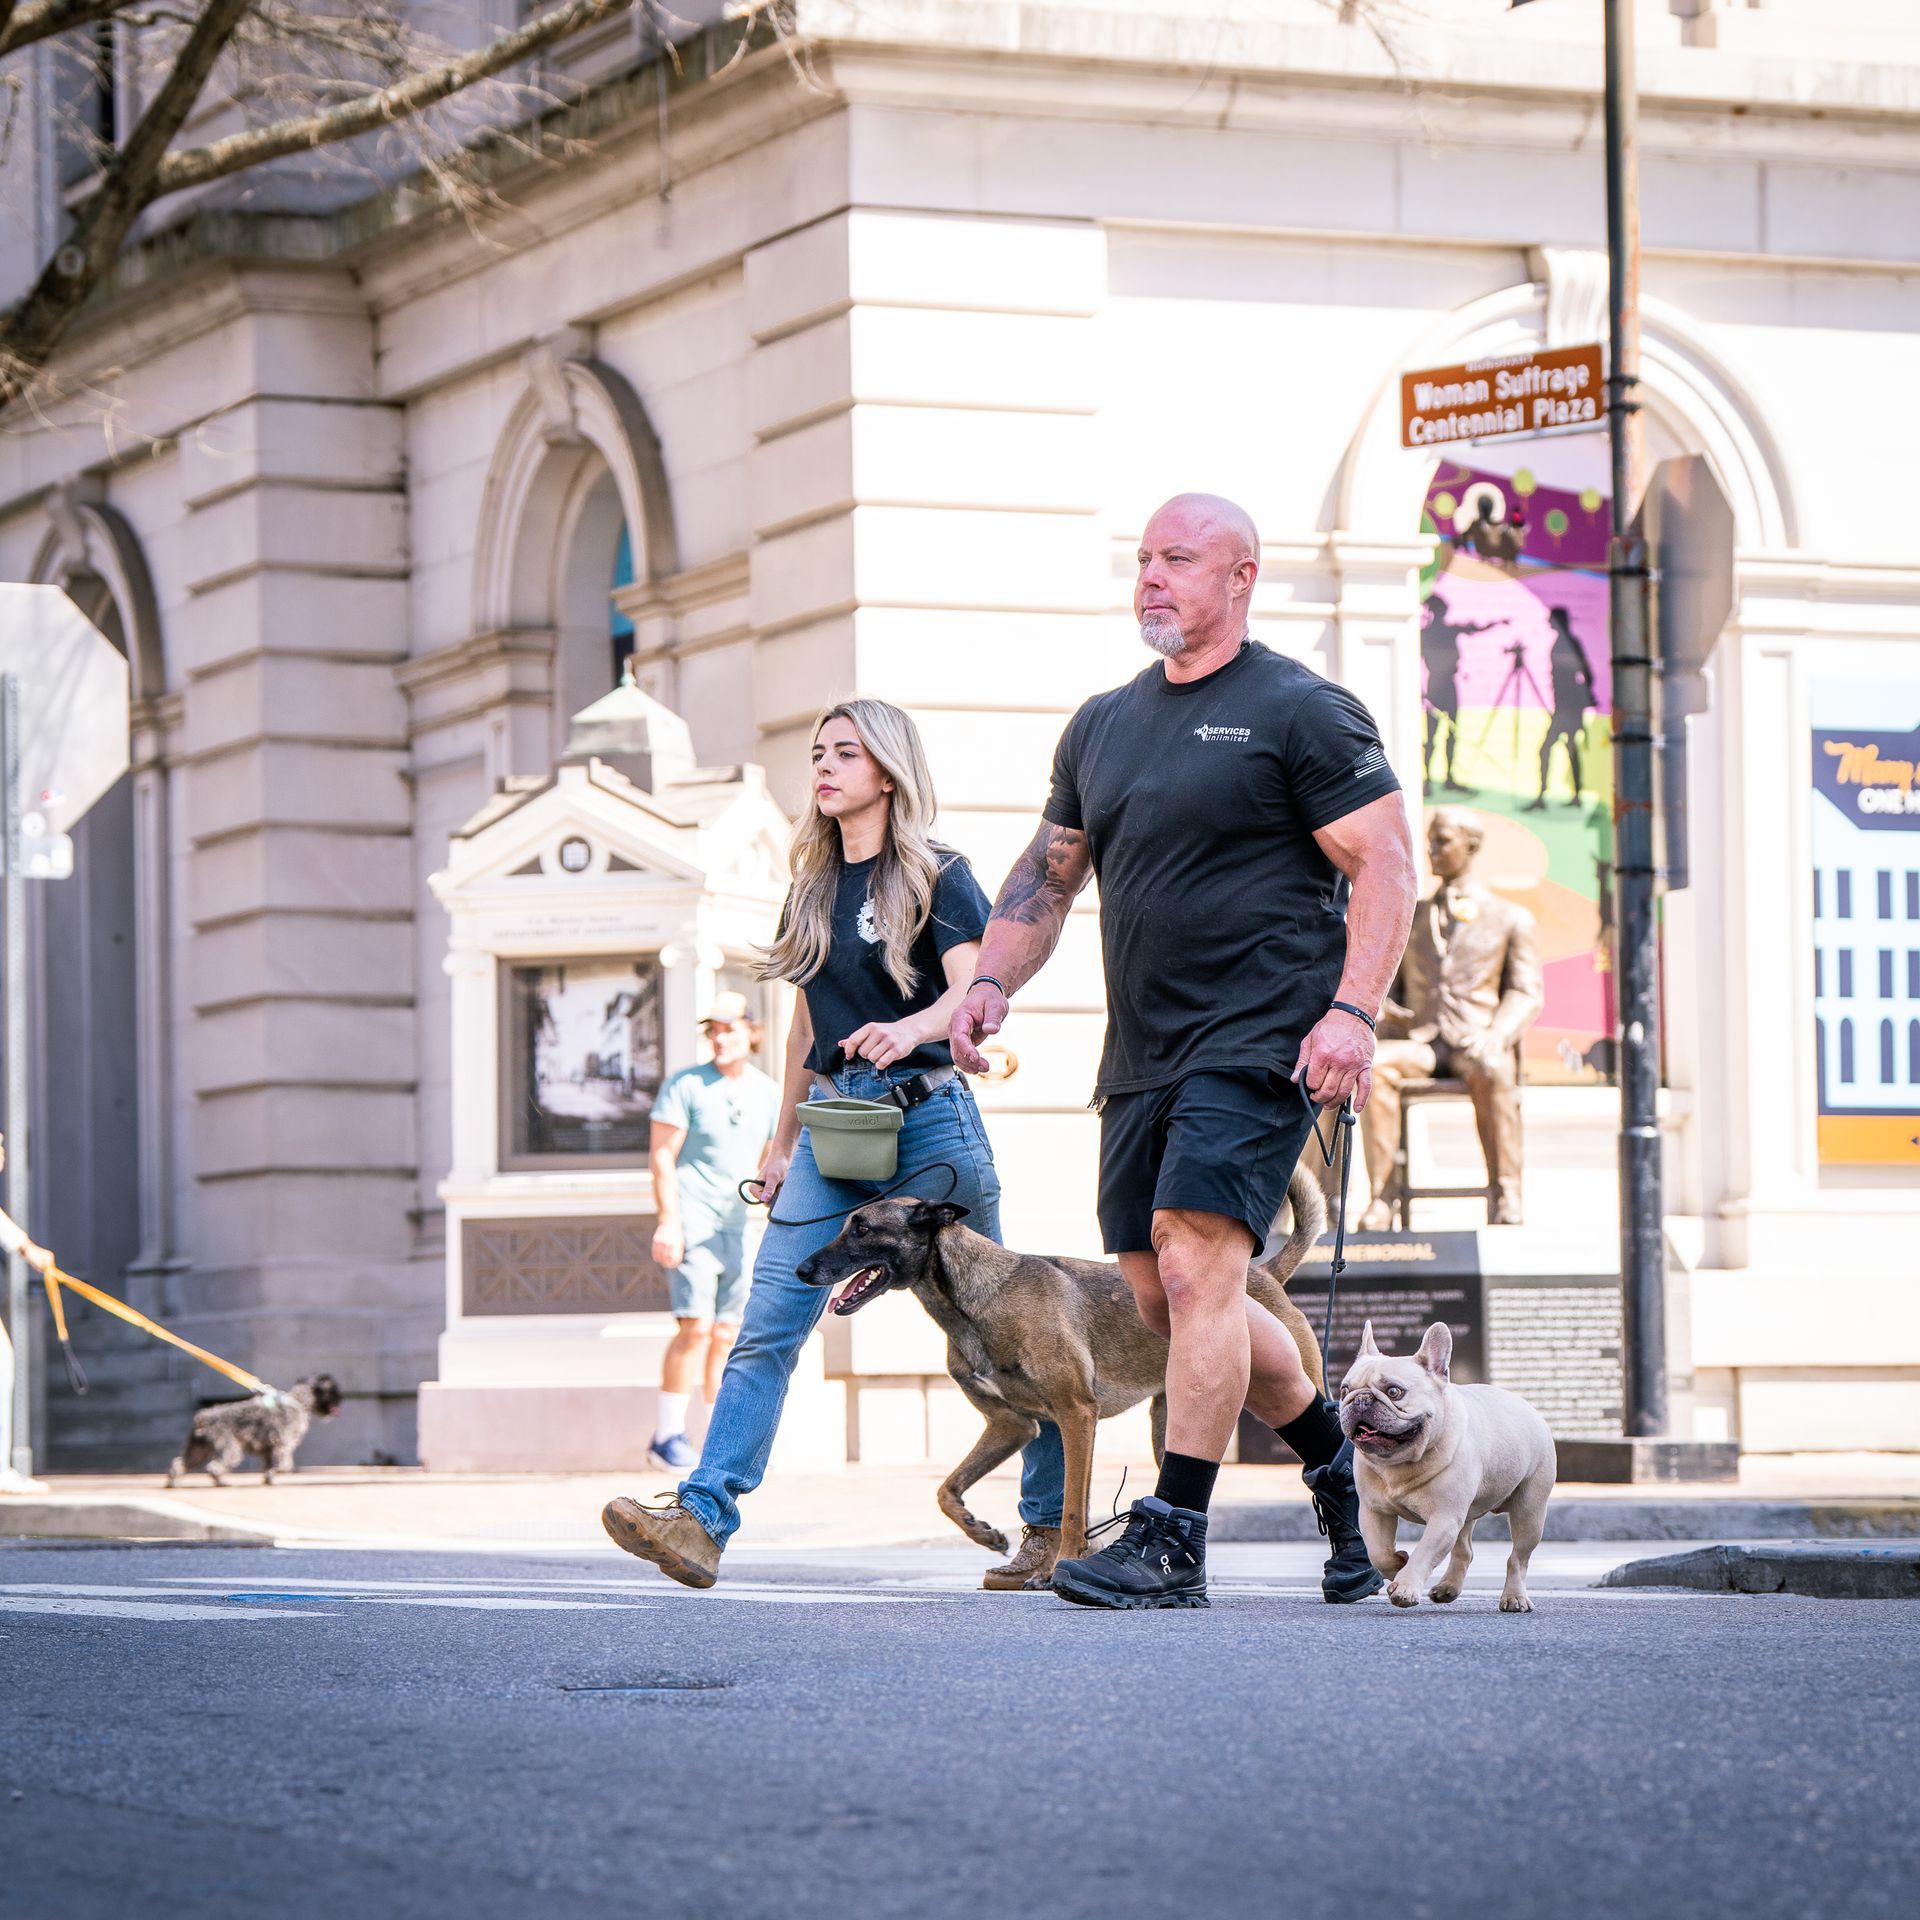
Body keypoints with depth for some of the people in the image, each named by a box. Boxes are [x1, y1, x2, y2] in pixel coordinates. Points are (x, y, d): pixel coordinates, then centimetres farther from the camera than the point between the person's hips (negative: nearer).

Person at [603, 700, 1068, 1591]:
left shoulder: (935, 876, -3)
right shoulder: (814, 890, 16)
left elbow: (976, 991, -18)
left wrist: (907, 1030, -38)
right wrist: (783, 1137, 23)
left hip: (926, 1116, -6)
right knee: (766, 1326, -8)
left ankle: (1053, 1525, 13)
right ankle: (701, 1518, -17)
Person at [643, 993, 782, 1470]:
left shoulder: (767, 1093, 10)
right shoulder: (686, 1085, -6)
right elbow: (662, 1154, -9)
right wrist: (668, 1221, -17)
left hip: (733, 1228, 6)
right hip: (689, 1225, -6)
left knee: (726, 1334, 7)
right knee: (695, 1326, -16)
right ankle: (666, 1436, -11)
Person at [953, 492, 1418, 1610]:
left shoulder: (1299, 711, -4)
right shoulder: (1104, 725, 16)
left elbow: (1386, 865, -9)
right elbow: (1049, 876, 23)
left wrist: (1354, 1011, -20)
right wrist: (994, 982, 7)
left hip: (1259, 1047, -8)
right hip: (1143, 1057, 8)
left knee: (1195, 1263, -19)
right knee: (1163, 1296, 8)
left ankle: (1173, 1544, -19)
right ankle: (1337, 1457, 29)